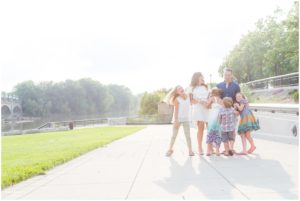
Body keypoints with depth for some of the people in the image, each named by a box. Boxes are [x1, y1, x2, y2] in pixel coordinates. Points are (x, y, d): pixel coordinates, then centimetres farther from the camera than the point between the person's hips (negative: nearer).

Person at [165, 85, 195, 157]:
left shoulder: (188, 97, 3)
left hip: (186, 119, 4)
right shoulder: (177, 99, -9)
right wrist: (176, 121, -15)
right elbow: (176, 110, -12)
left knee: (188, 135, 3)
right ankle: (170, 149, 14)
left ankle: (190, 150, 6)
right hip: (178, 119, -4)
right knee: (174, 135, 4)